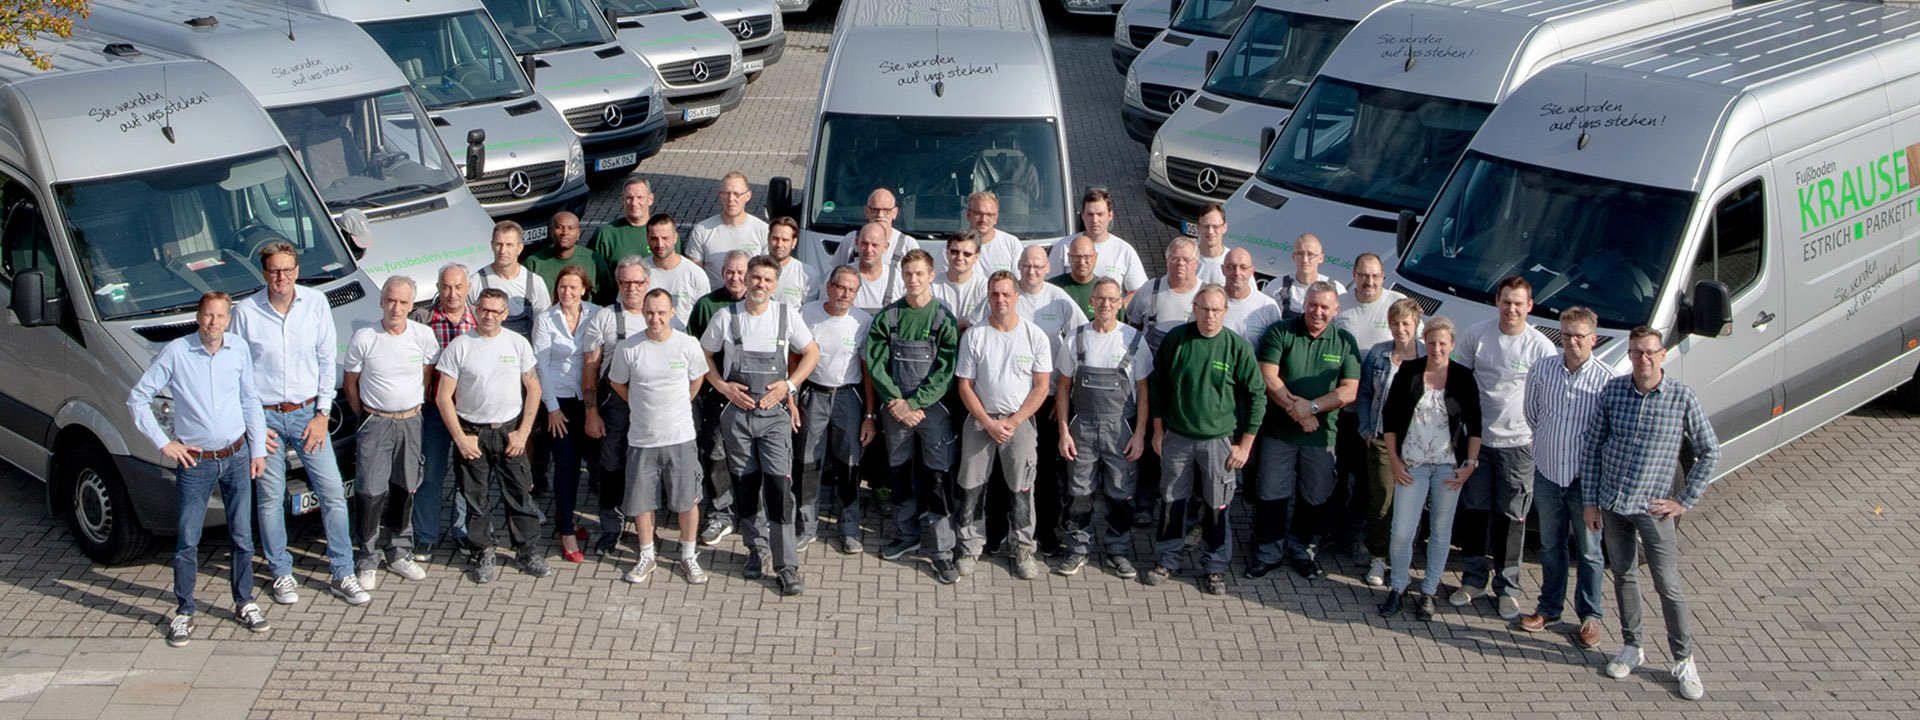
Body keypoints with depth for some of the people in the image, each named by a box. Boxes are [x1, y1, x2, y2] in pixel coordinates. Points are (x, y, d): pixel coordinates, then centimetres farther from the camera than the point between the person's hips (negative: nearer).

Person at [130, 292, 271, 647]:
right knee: (187, 542, 3)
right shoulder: (175, 352, -9)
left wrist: (258, 448, 7)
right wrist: (163, 443, -7)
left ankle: (244, 603, 25)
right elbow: (138, 398, -4)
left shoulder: (239, 350, 1)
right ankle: (184, 613, 15)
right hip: (195, 461, -3)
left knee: (243, 537, 10)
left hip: (236, 457, 3)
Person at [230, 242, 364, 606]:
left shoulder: (316, 303, -2)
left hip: (307, 413, 1)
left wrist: (322, 413, -2)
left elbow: (327, 361, 2)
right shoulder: (245, 311, -6)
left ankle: (342, 574, 11)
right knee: (271, 499, 6)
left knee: (333, 493, 1)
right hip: (265, 415, -1)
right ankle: (281, 573, 22)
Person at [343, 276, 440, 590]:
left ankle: (399, 554, 25)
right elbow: (351, 382, 1)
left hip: (410, 422, 3)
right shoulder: (364, 338, -10)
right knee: (370, 492, -5)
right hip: (375, 423, -3)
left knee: (405, 490, 12)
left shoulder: (423, 335, -4)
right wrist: (365, 417, 2)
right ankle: (368, 561, 6)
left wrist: (415, 407, 8)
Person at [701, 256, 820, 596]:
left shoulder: (787, 314, -2)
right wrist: (723, 386, -5)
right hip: (737, 411, 2)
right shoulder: (726, 317, -1)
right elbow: (703, 355, 10)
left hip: (775, 413, -2)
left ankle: (787, 566, -5)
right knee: (745, 485, 10)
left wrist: (789, 385, -6)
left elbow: (811, 353, 8)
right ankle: (757, 548, 30)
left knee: (779, 486, -10)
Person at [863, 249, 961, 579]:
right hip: (895, 408, 3)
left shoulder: (944, 319, -3)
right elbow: (876, 364, 1)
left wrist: (914, 403, -13)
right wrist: (896, 402, -10)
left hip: (932, 407, -3)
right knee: (899, 474, 12)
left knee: (937, 477, -4)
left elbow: (945, 372, -7)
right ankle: (906, 535, 29)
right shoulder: (888, 317, 4)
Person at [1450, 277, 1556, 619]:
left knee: (1511, 517, 4)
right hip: (1475, 438, 2)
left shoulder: (1541, 347, -7)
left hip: (1518, 443, -2)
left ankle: (1508, 587, 18)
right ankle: (1474, 578, 25)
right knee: (1473, 510, 10)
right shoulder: (1475, 336, -1)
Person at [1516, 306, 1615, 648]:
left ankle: (1590, 616, 23)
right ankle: (1549, 608, 32)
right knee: (1551, 546, 18)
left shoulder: (1608, 380, -14)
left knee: (1588, 551, 9)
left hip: (1586, 478, -3)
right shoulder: (1542, 369, -4)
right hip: (1548, 473, 3)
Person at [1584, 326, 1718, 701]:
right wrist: (1591, 501, 3)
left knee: (1668, 586, 0)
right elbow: (1592, 447, 5)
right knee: (1623, 577, 15)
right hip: (1612, 504, 3)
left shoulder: (1682, 398, -9)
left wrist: (1685, 500, -4)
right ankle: (1632, 647, 30)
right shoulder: (1612, 391, -2)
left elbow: (1710, 452, -2)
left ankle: (1684, 661, 13)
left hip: (1653, 508, -3)